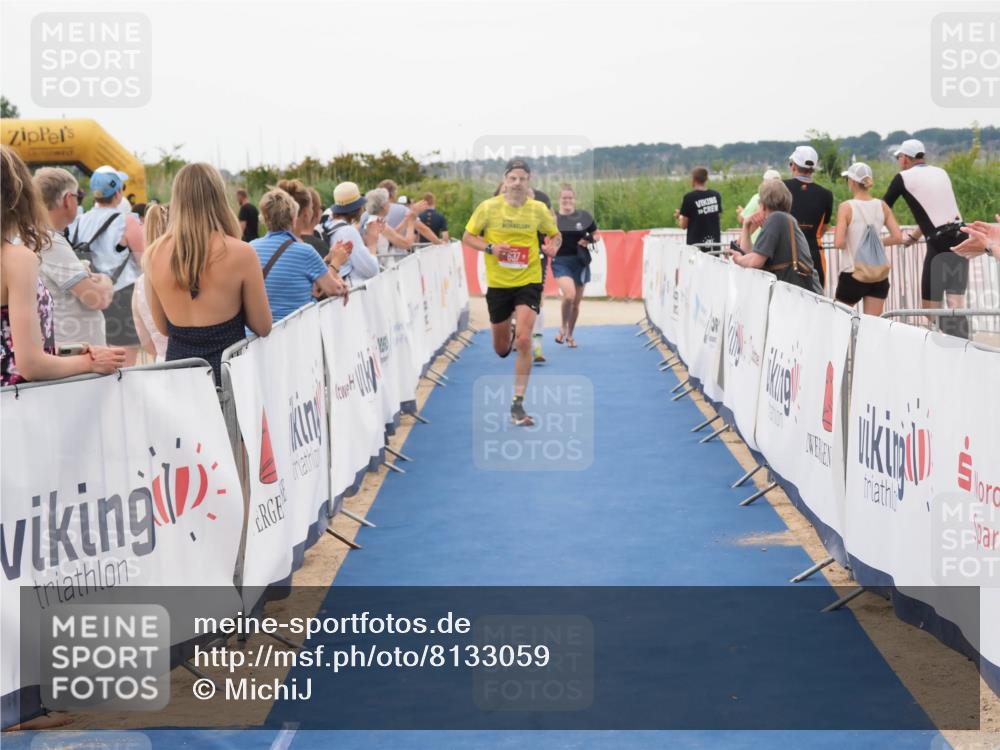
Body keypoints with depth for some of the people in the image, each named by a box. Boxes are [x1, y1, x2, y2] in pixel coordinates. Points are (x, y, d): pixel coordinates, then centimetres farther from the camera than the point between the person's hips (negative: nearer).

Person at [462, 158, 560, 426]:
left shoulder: (538, 209, -3)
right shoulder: (488, 207, -6)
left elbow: (555, 235, 11)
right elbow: (467, 236, 1)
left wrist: (552, 247, -12)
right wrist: (490, 248, -18)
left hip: (528, 282, -1)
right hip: (497, 283, 1)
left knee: (524, 341, -18)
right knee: (501, 349, 12)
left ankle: (518, 404, -9)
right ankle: (510, 336, 54)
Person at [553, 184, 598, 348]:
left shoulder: (583, 216, 0)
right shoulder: (553, 218, -3)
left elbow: (596, 234, 11)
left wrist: (589, 240, -10)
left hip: (580, 261, 3)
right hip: (561, 262, -2)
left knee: (576, 302, 10)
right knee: (569, 295, -24)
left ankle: (570, 334, 31)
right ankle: (563, 327, 3)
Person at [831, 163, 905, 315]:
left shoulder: (846, 207, -10)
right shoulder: (882, 206, 2)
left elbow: (839, 243, -18)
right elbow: (898, 237, -1)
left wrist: (850, 244, 3)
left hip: (852, 274, -4)